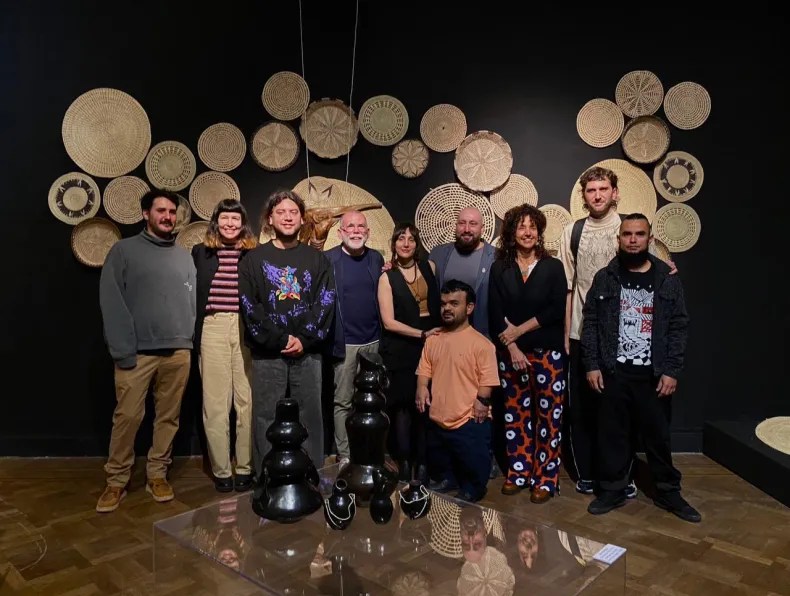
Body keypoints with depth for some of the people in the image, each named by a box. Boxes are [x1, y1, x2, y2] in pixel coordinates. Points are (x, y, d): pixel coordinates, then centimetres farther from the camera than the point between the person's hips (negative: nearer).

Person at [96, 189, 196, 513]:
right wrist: (123, 350, -12)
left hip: (178, 352, 3)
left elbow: (193, 301, 11)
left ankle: (157, 474, 22)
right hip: (138, 351, -3)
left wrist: (188, 341, -1)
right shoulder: (124, 250, 2)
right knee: (127, 416, -1)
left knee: (168, 416, 8)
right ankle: (116, 480, 15)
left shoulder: (184, 256, 14)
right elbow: (111, 302, -5)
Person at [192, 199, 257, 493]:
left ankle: (245, 468, 11)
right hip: (212, 329, 1)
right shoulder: (200, 253, 11)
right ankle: (221, 470, 11)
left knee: (248, 400, 0)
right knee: (215, 402, 1)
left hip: (247, 329, 0)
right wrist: (193, 334, 5)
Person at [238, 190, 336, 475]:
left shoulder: (317, 259, 9)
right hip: (267, 353, -1)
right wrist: (279, 340, -11)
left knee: (310, 416, 6)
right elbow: (250, 307, -3)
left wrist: (305, 339, -10)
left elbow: (325, 303, 1)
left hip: (308, 352, 1)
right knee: (266, 418, 3)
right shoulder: (254, 259, 5)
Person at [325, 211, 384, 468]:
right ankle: (345, 455, 17)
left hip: (373, 341, 4)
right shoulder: (328, 259, -6)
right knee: (343, 401, 5)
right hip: (344, 342, -4)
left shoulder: (377, 258, 8)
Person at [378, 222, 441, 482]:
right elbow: (389, 322, -9)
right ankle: (404, 461, 20)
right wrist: (422, 334, -12)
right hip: (401, 349, -2)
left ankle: (423, 460, 17)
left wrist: (436, 333, 2)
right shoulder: (387, 277, -3)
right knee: (404, 405, 5)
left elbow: (439, 303, 14)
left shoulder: (429, 267, 6)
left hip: (430, 343, 2)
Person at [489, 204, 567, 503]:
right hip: (510, 353, 2)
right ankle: (518, 473, 21)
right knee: (516, 414, 8)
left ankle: (545, 478, 11)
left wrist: (520, 329, -11)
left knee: (548, 416, 1)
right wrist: (512, 347, -11)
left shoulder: (553, 267, 2)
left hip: (547, 353, -1)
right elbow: (495, 314, -1)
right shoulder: (500, 269, 5)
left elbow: (556, 310, -7)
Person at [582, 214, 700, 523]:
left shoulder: (668, 280, 2)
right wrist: (591, 365, -5)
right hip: (613, 372, 0)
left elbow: (679, 327, 0)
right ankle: (613, 490, 23)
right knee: (612, 434, 8)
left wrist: (671, 371, -7)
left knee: (658, 435, 10)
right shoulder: (604, 278, 3)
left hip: (653, 374, 0)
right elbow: (591, 323, 2)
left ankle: (668, 492, 28)